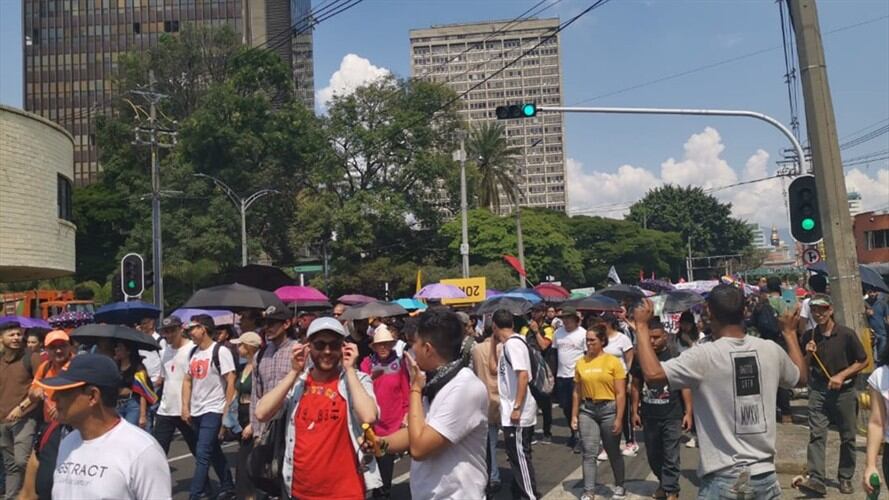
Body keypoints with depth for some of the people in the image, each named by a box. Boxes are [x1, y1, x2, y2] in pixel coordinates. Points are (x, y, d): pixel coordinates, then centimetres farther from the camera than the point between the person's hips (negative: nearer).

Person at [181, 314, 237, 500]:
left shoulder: (220, 351, -12)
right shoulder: (193, 352, 9)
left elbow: (231, 382, -13)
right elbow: (187, 380, 14)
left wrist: (227, 411, -14)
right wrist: (185, 407, 6)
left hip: (213, 411, -7)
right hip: (196, 411, 7)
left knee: (202, 455, -10)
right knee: (213, 452, 17)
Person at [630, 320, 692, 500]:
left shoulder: (675, 357, -7)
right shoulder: (640, 358, 2)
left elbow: (685, 386, -4)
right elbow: (636, 385, 10)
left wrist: (688, 412, -7)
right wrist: (635, 411, 9)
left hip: (672, 416, -3)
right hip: (649, 416, 4)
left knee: (671, 456, 1)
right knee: (653, 454, 14)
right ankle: (663, 482, 36)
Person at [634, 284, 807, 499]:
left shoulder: (704, 355, -17)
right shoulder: (770, 350, 0)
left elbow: (652, 374, -23)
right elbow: (801, 377, 20)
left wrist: (642, 326, -12)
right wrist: (790, 332, 32)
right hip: (766, 476, 5)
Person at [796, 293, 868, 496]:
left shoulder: (846, 334, -6)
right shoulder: (808, 337, 2)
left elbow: (863, 361, 0)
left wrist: (842, 375, -11)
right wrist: (809, 354, -11)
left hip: (844, 391, -1)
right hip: (818, 390, 1)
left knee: (847, 437, 10)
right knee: (816, 434, -10)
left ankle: (845, 478, 25)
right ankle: (816, 479, -15)